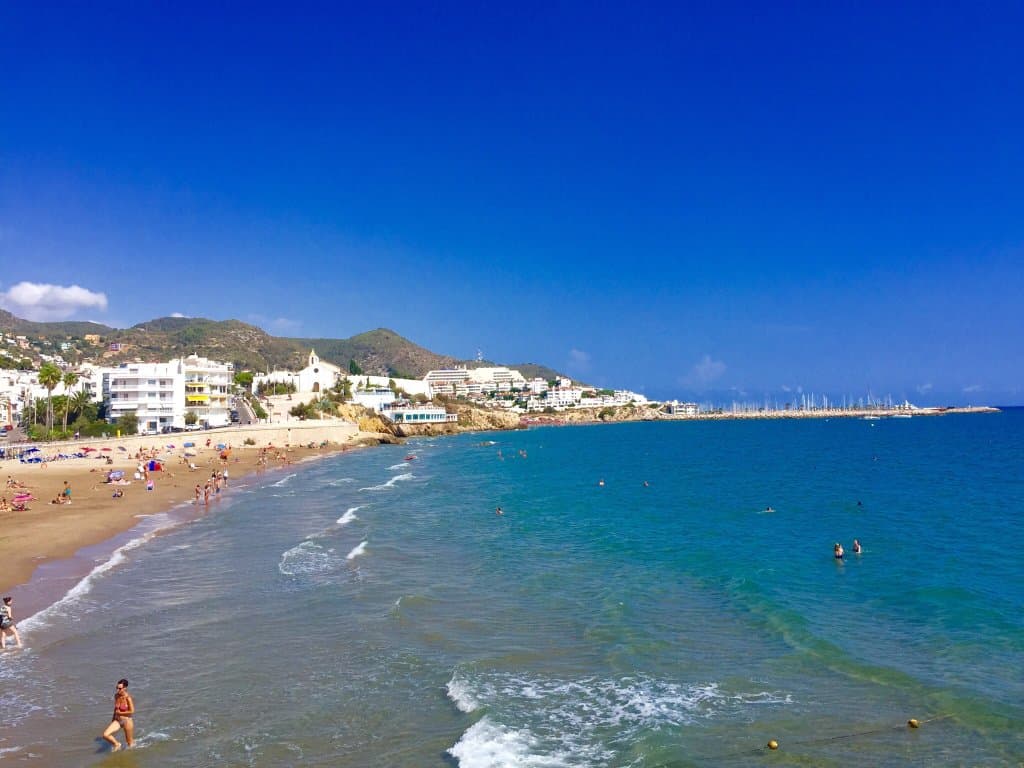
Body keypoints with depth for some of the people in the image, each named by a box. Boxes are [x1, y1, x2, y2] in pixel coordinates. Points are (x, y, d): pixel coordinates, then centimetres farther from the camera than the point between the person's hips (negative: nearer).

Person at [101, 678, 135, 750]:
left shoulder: (128, 698, -22)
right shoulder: (116, 695, -3)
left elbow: (132, 712, -21)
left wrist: (119, 713, -14)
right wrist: (113, 718, 15)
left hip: (127, 721, -6)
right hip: (117, 721, 6)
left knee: (130, 743, 9)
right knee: (105, 735, -13)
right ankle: (117, 744, 12)